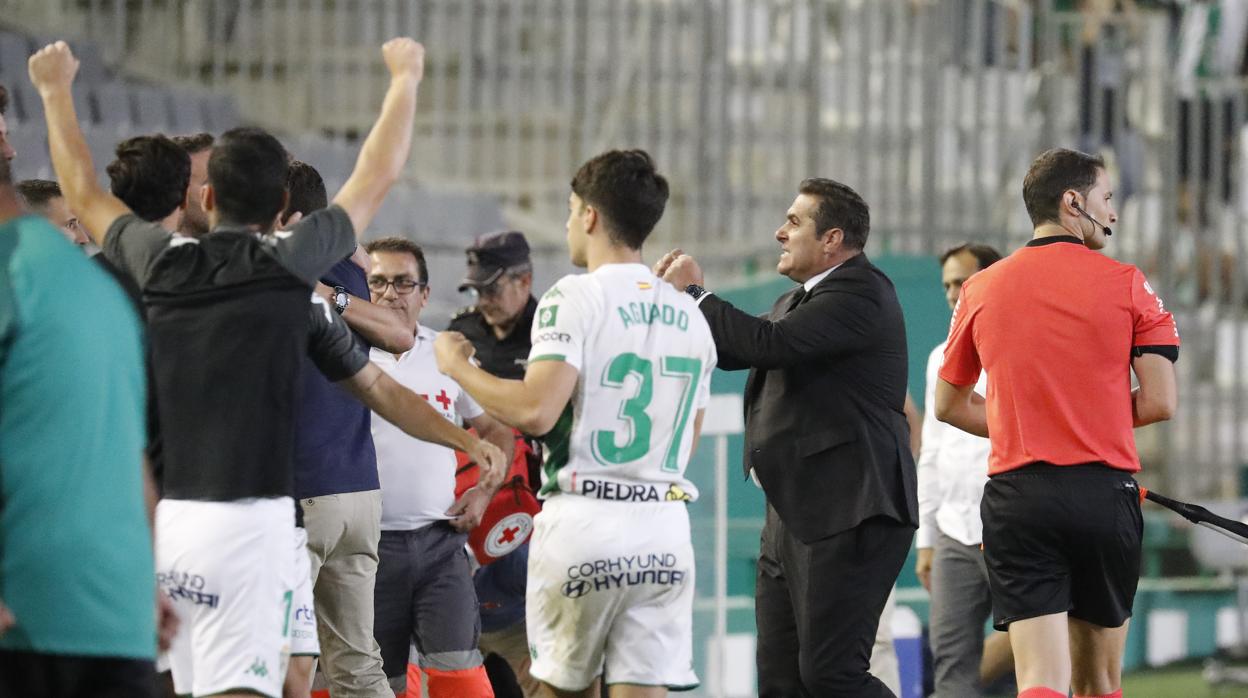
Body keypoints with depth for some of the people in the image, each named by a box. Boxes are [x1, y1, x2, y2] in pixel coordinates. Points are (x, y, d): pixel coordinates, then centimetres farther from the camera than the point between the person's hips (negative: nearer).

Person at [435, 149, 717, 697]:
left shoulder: (575, 299, -8)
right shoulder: (688, 315, 13)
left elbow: (535, 412, -18)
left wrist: (457, 365, -3)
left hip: (583, 524, -5)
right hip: (665, 528, 5)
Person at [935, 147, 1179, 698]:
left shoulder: (980, 290, 6)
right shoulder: (1127, 285, -1)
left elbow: (949, 405, 16)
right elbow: (1160, 402, -5)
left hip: (1017, 498, 1)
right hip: (1105, 495, -1)